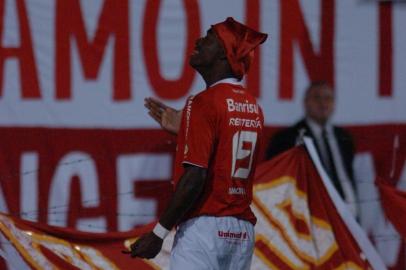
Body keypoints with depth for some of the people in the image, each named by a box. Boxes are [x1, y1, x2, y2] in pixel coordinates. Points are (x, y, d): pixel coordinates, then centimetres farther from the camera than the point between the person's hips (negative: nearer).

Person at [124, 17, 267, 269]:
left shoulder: (204, 103, -11)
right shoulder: (253, 107, 13)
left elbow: (195, 177, -18)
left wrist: (159, 233, -15)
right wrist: (183, 128, 25)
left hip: (205, 225, -8)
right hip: (243, 230, 8)